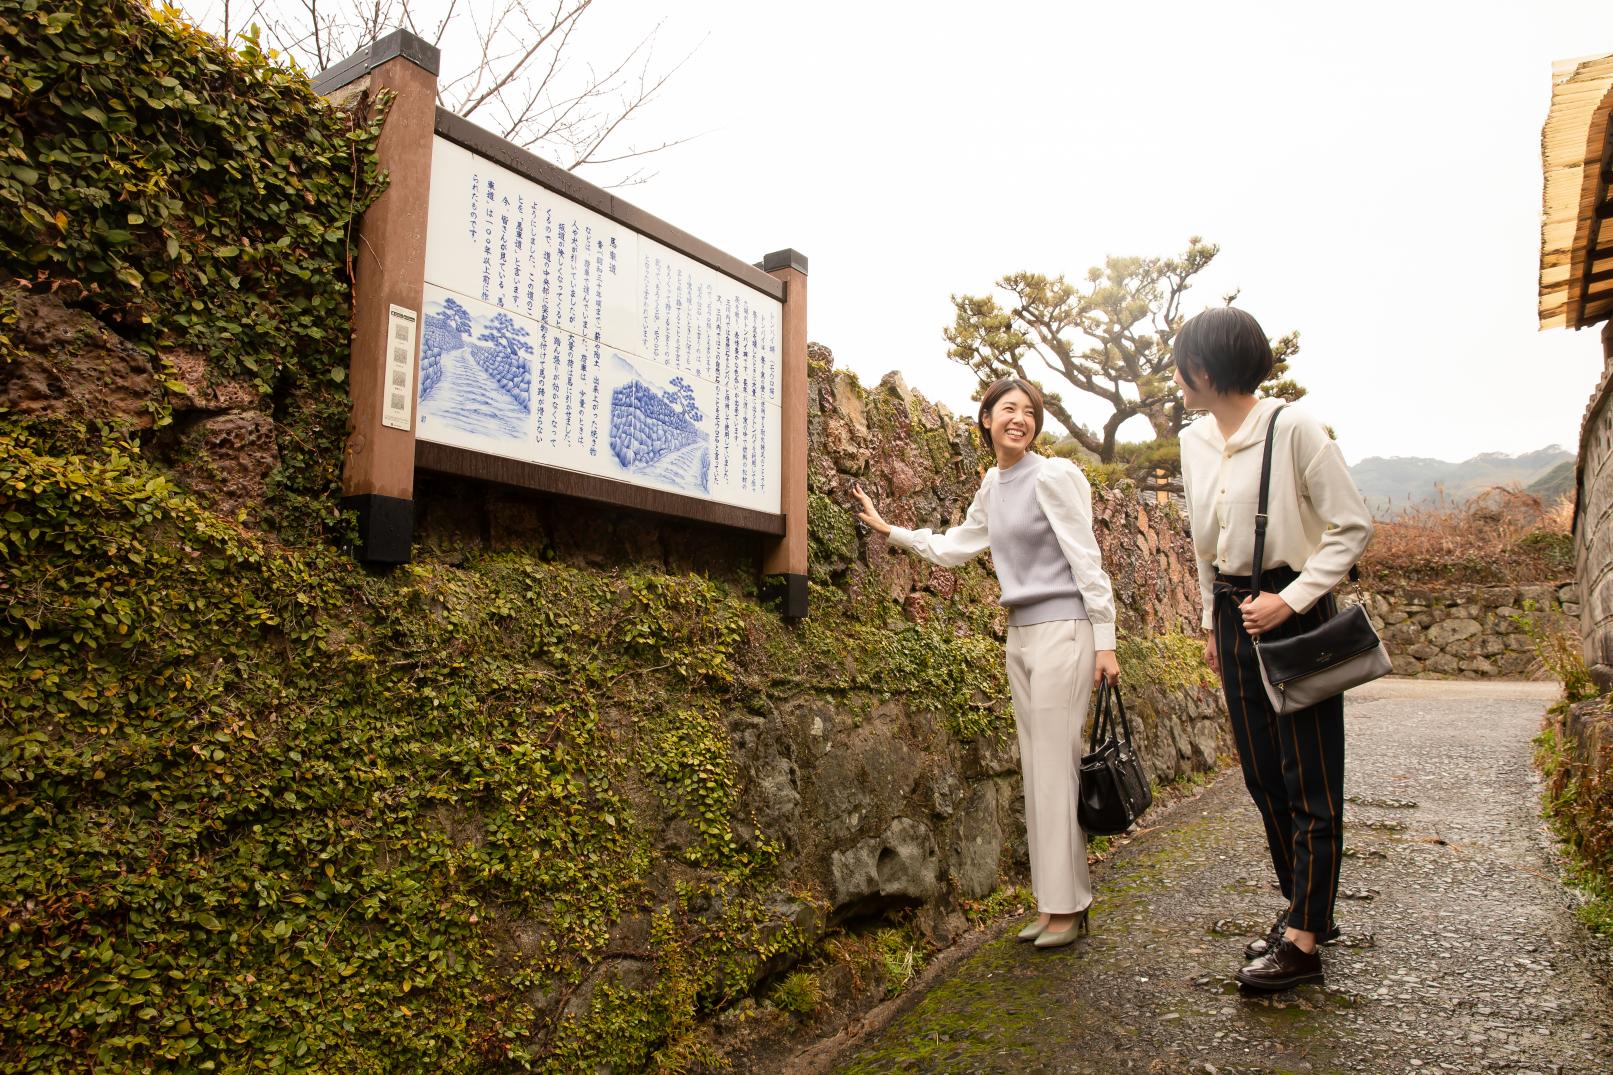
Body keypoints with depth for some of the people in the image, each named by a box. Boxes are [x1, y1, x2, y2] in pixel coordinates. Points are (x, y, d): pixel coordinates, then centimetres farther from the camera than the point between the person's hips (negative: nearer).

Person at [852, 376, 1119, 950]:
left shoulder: (1054, 476, -9)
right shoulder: (993, 484, 12)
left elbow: (1087, 562, -11)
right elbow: (953, 546, 23)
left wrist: (1105, 642, -13)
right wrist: (889, 530, 24)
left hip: (1061, 628, -8)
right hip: (1020, 633, 8)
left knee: (1055, 765, -6)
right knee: (1036, 768, 9)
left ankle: (1068, 905, 5)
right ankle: (1053, 902, 18)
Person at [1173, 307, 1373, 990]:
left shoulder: (1292, 428, -14)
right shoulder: (1194, 442, 7)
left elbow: (1353, 526, -11)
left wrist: (1291, 600, -18)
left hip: (1293, 616, -7)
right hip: (1235, 618, 7)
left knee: (1310, 781, 1)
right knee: (1262, 775, 13)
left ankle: (1303, 941, 8)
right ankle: (1304, 908, 29)